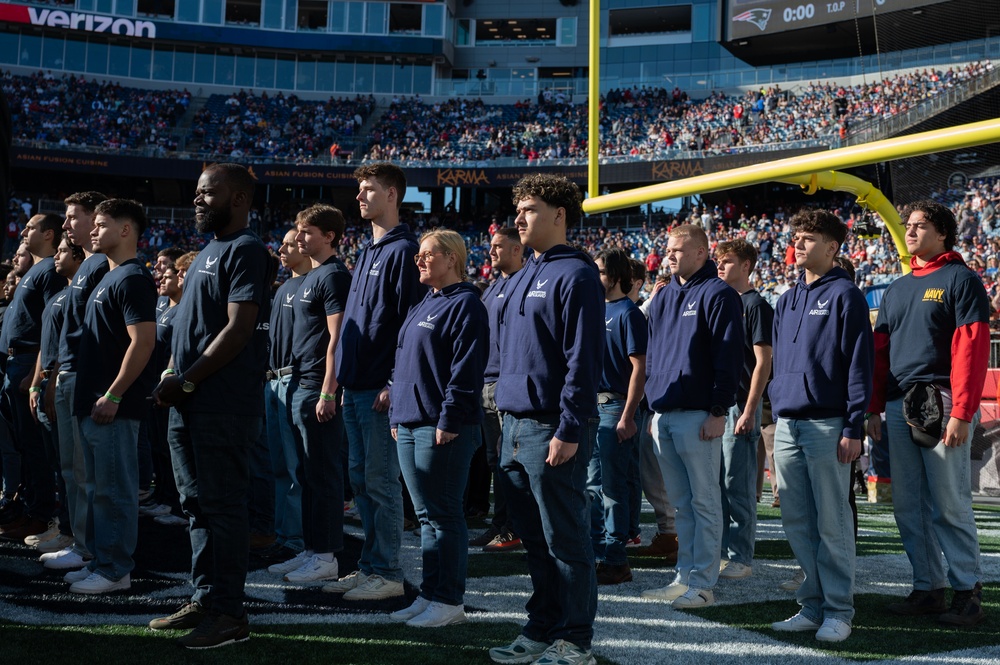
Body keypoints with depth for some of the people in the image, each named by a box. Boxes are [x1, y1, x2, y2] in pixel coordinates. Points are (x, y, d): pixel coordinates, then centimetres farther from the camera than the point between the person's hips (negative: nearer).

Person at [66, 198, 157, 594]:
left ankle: (115, 570, 4)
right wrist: (89, 395, 17)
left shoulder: (132, 279, -13)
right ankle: (100, 561, 23)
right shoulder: (108, 278, 17)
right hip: (94, 402, 10)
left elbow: (143, 342, -21)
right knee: (99, 488, 15)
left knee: (114, 489, -3)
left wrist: (113, 395, -22)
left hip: (113, 406, -10)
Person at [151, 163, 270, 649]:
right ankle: (204, 598, 22)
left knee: (222, 506, -5)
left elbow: (238, 329, -18)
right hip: (188, 404, 9)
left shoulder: (245, 251, -10)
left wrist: (187, 381, -16)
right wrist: (170, 374, 9)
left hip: (223, 404, -9)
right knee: (198, 505, 13)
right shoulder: (209, 252, 20)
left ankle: (228, 612, 2)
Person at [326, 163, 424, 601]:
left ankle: (388, 573, 4)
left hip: (381, 388, -9)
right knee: (360, 478, 12)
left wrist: (394, 383, -20)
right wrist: (344, 380, 18)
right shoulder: (368, 251, 18)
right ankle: (369, 565, 21)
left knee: (381, 481, -4)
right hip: (355, 386, 9)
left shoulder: (403, 250, -10)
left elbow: (411, 323, -16)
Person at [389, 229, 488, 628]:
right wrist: (397, 415, 18)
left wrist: (449, 421, -20)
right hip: (410, 425, 9)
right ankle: (429, 595, 19)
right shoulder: (422, 306, 19)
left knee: (443, 514, -4)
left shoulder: (465, 305, -9)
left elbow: (465, 370, -16)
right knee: (426, 515, 12)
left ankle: (449, 601, 3)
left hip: (443, 428, -9)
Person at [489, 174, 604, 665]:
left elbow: (583, 359, -17)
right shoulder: (521, 279, 17)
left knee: (565, 539, -1)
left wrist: (569, 431, -20)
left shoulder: (575, 275, -10)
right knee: (534, 540, 15)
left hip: (552, 430, -9)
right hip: (515, 428, 9)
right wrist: (507, 418, 17)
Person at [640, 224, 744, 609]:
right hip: (664, 415, 8)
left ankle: (703, 584, 2)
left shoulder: (716, 295, -6)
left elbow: (728, 357, -12)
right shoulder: (663, 299, 18)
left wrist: (718, 412, -16)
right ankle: (685, 577, 18)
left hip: (697, 416, -8)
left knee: (704, 501, -2)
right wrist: (653, 409, 17)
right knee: (681, 503, 12)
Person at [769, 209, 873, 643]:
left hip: (827, 425, -7)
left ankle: (838, 612, 7)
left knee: (832, 524, -2)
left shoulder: (845, 295, -4)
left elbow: (859, 365, -8)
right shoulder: (786, 301, 16)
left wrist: (854, 427, -13)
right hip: (787, 425, 7)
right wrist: (777, 414, 15)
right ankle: (812, 606, 18)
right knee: (797, 523, 9)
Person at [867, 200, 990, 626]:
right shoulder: (896, 290, 19)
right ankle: (927, 587, 15)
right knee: (908, 506, 7)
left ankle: (967, 592, 2)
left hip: (941, 404, -7)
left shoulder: (961, 280, -1)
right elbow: (880, 351, 18)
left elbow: (971, 349, -10)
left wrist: (961, 413, -17)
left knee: (949, 504, -6)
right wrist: (874, 409, 10)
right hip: (899, 407, 7)